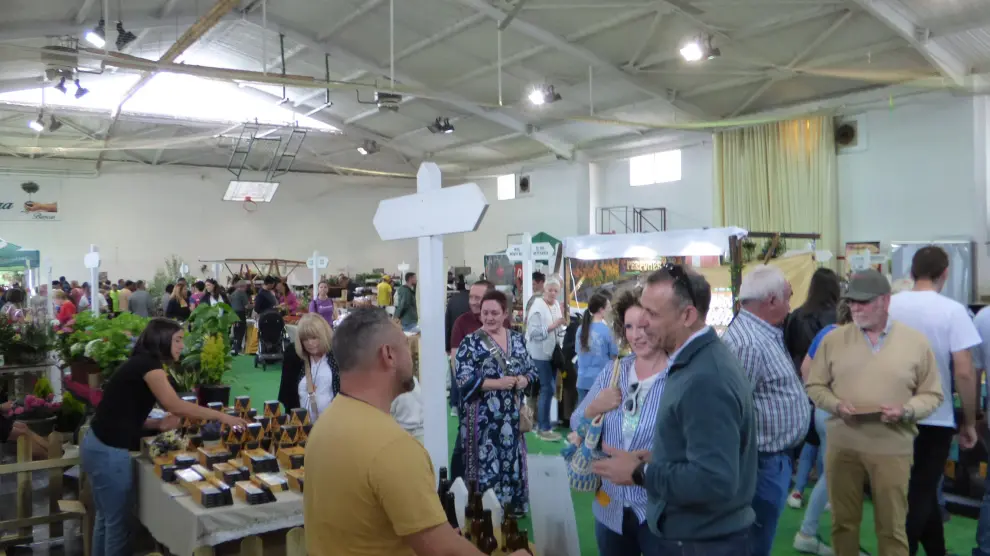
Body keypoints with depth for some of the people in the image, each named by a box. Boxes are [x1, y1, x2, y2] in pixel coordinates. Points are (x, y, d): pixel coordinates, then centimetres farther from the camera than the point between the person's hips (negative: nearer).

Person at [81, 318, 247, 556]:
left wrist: (159, 424, -2)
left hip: (100, 446, 9)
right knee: (117, 522, 3)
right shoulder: (148, 364, -15)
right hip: (109, 452, -9)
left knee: (106, 517, 20)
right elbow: (175, 406, -22)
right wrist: (222, 417, -17)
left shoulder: (140, 364, 13)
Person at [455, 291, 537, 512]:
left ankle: (513, 510, 27)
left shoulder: (518, 339, 9)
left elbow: (532, 369, 14)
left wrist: (524, 379, -9)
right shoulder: (471, 342, -6)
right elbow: (464, 380, -13)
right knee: (486, 465, -2)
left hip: (512, 416, 5)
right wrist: (498, 383, -20)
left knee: (513, 463, 12)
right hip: (483, 418, -4)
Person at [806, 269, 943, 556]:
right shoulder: (833, 339, 2)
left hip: (893, 448, -1)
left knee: (892, 527, 8)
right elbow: (814, 385, 7)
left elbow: (932, 394, 4)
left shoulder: (916, 341, 0)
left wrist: (906, 410, -15)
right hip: (841, 445, 1)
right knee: (843, 521, 13)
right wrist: (836, 405, -12)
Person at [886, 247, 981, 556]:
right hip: (935, 418, -4)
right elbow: (964, 372, -17)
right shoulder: (952, 310, -13)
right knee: (920, 494, 7)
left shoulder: (889, 306, -2)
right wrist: (969, 422, -5)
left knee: (920, 490, 21)